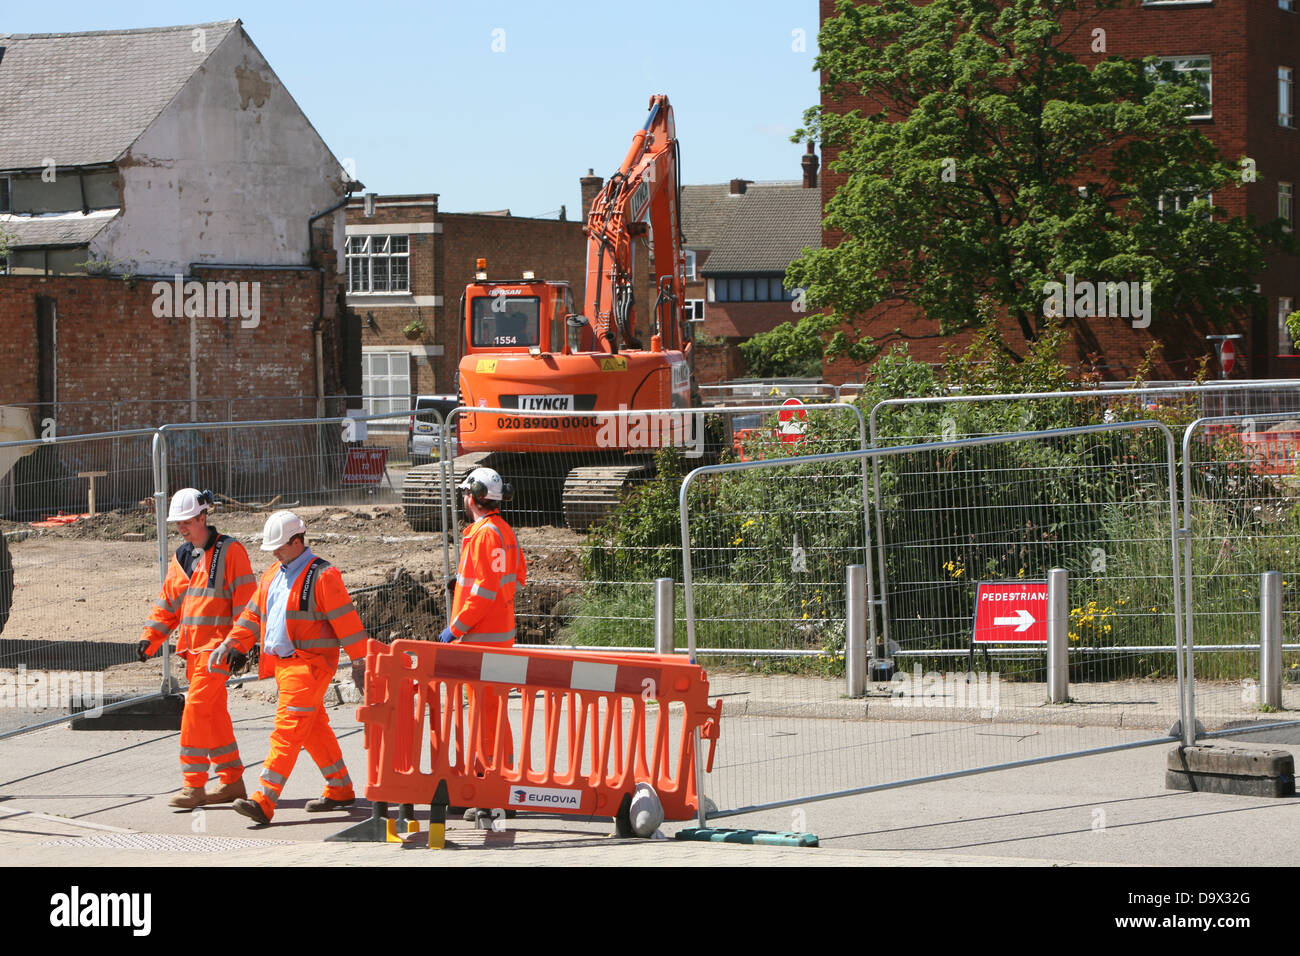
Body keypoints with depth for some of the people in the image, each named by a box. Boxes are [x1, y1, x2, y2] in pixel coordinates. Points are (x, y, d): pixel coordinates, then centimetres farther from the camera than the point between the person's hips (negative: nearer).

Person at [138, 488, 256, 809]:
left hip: (218, 645, -8)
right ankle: (232, 780, 20)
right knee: (214, 713, 11)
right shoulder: (182, 557, 14)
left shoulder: (229, 551, -8)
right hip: (193, 647, 8)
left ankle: (194, 785, -11)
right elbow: (168, 603, 19)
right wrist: (150, 638, 7)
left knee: (196, 708, -14)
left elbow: (245, 600, -12)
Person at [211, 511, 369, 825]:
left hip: (309, 664, -9)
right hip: (281, 663, 9)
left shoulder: (322, 576, -10)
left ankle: (264, 801, -20)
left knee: (287, 730, -13)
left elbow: (346, 620, -11)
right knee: (315, 729, 15)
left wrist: (360, 663, -12)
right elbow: (254, 614, 21)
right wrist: (231, 643, 7)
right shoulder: (272, 575, 16)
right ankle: (340, 790, 27)